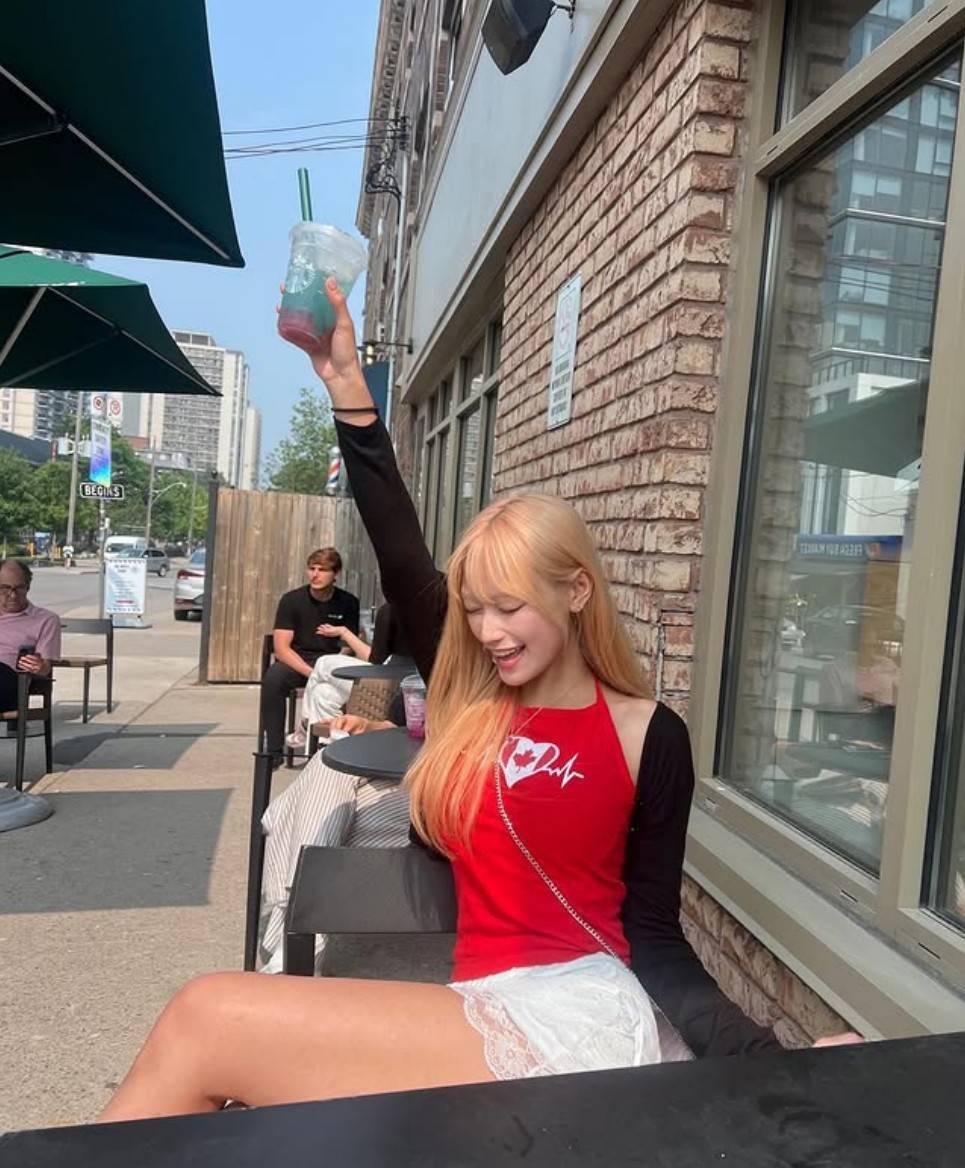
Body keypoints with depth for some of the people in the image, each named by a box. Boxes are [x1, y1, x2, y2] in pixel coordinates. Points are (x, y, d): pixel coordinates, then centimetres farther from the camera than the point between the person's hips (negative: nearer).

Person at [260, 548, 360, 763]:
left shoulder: (348, 603, -1)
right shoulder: (292, 600, -4)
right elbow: (281, 648, -11)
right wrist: (312, 673, -26)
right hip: (295, 663, 0)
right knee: (273, 677, -32)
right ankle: (274, 750, -19)